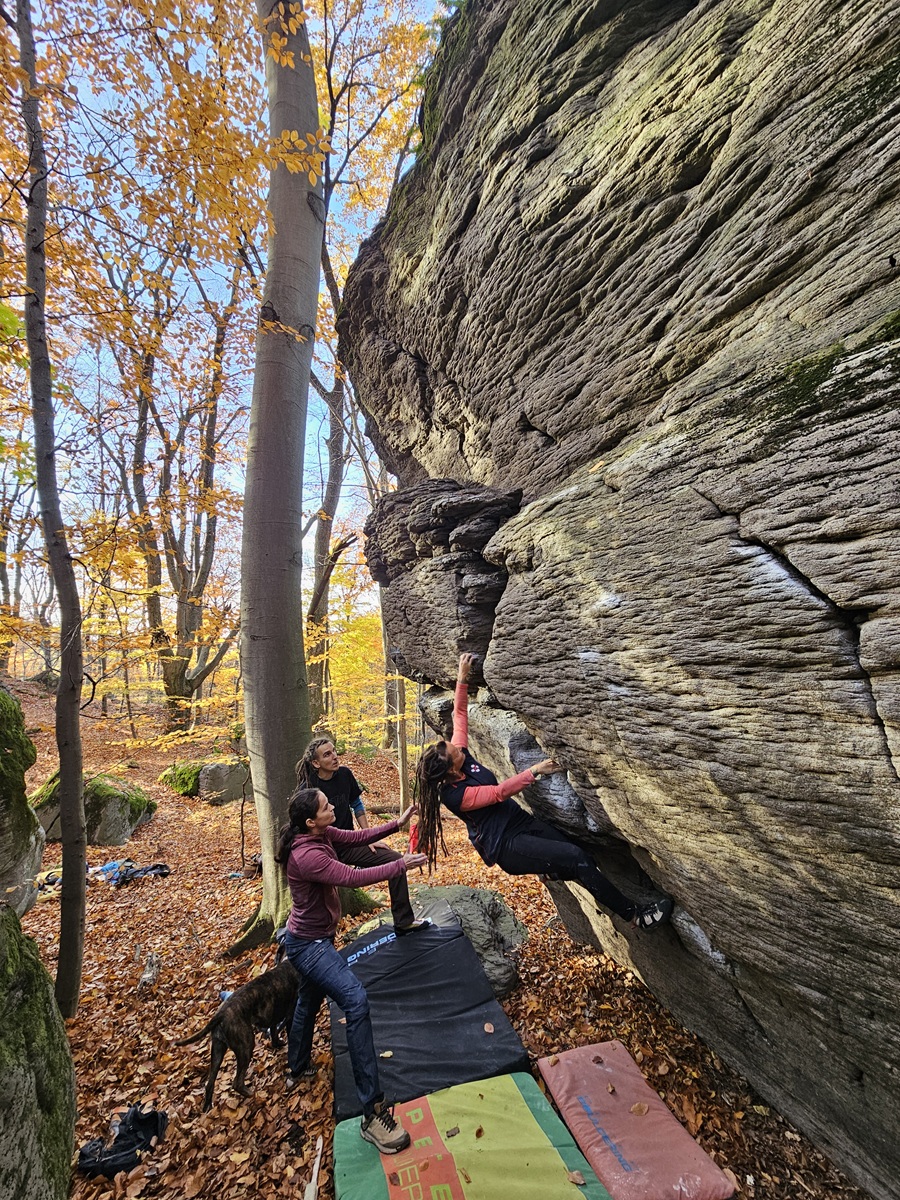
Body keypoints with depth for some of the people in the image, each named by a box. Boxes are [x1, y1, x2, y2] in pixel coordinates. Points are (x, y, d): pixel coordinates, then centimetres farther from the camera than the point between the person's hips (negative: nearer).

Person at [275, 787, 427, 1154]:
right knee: (355, 1000, -21)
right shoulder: (307, 856, -35)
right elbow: (354, 877, -37)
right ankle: (373, 1112, -16)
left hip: (313, 938, 10)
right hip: (308, 944, -10)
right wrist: (401, 865, -29)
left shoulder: (320, 834, -8)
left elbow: (357, 837, -4)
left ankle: (297, 1069, 55)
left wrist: (396, 824, -15)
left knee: (309, 1002, 30)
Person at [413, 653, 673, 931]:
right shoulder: (456, 795, -24)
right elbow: (499, 792, -23)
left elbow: (460, 714, 1)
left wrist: (463, 677, -4)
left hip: (520, 820, 8)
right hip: (505, 844, -8)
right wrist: (535, 771, -19)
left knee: (581, 862, -3)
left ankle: (553, 869, 31)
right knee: (576, 859, -20)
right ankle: (635, 914, -7)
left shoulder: (457, 753, -5)